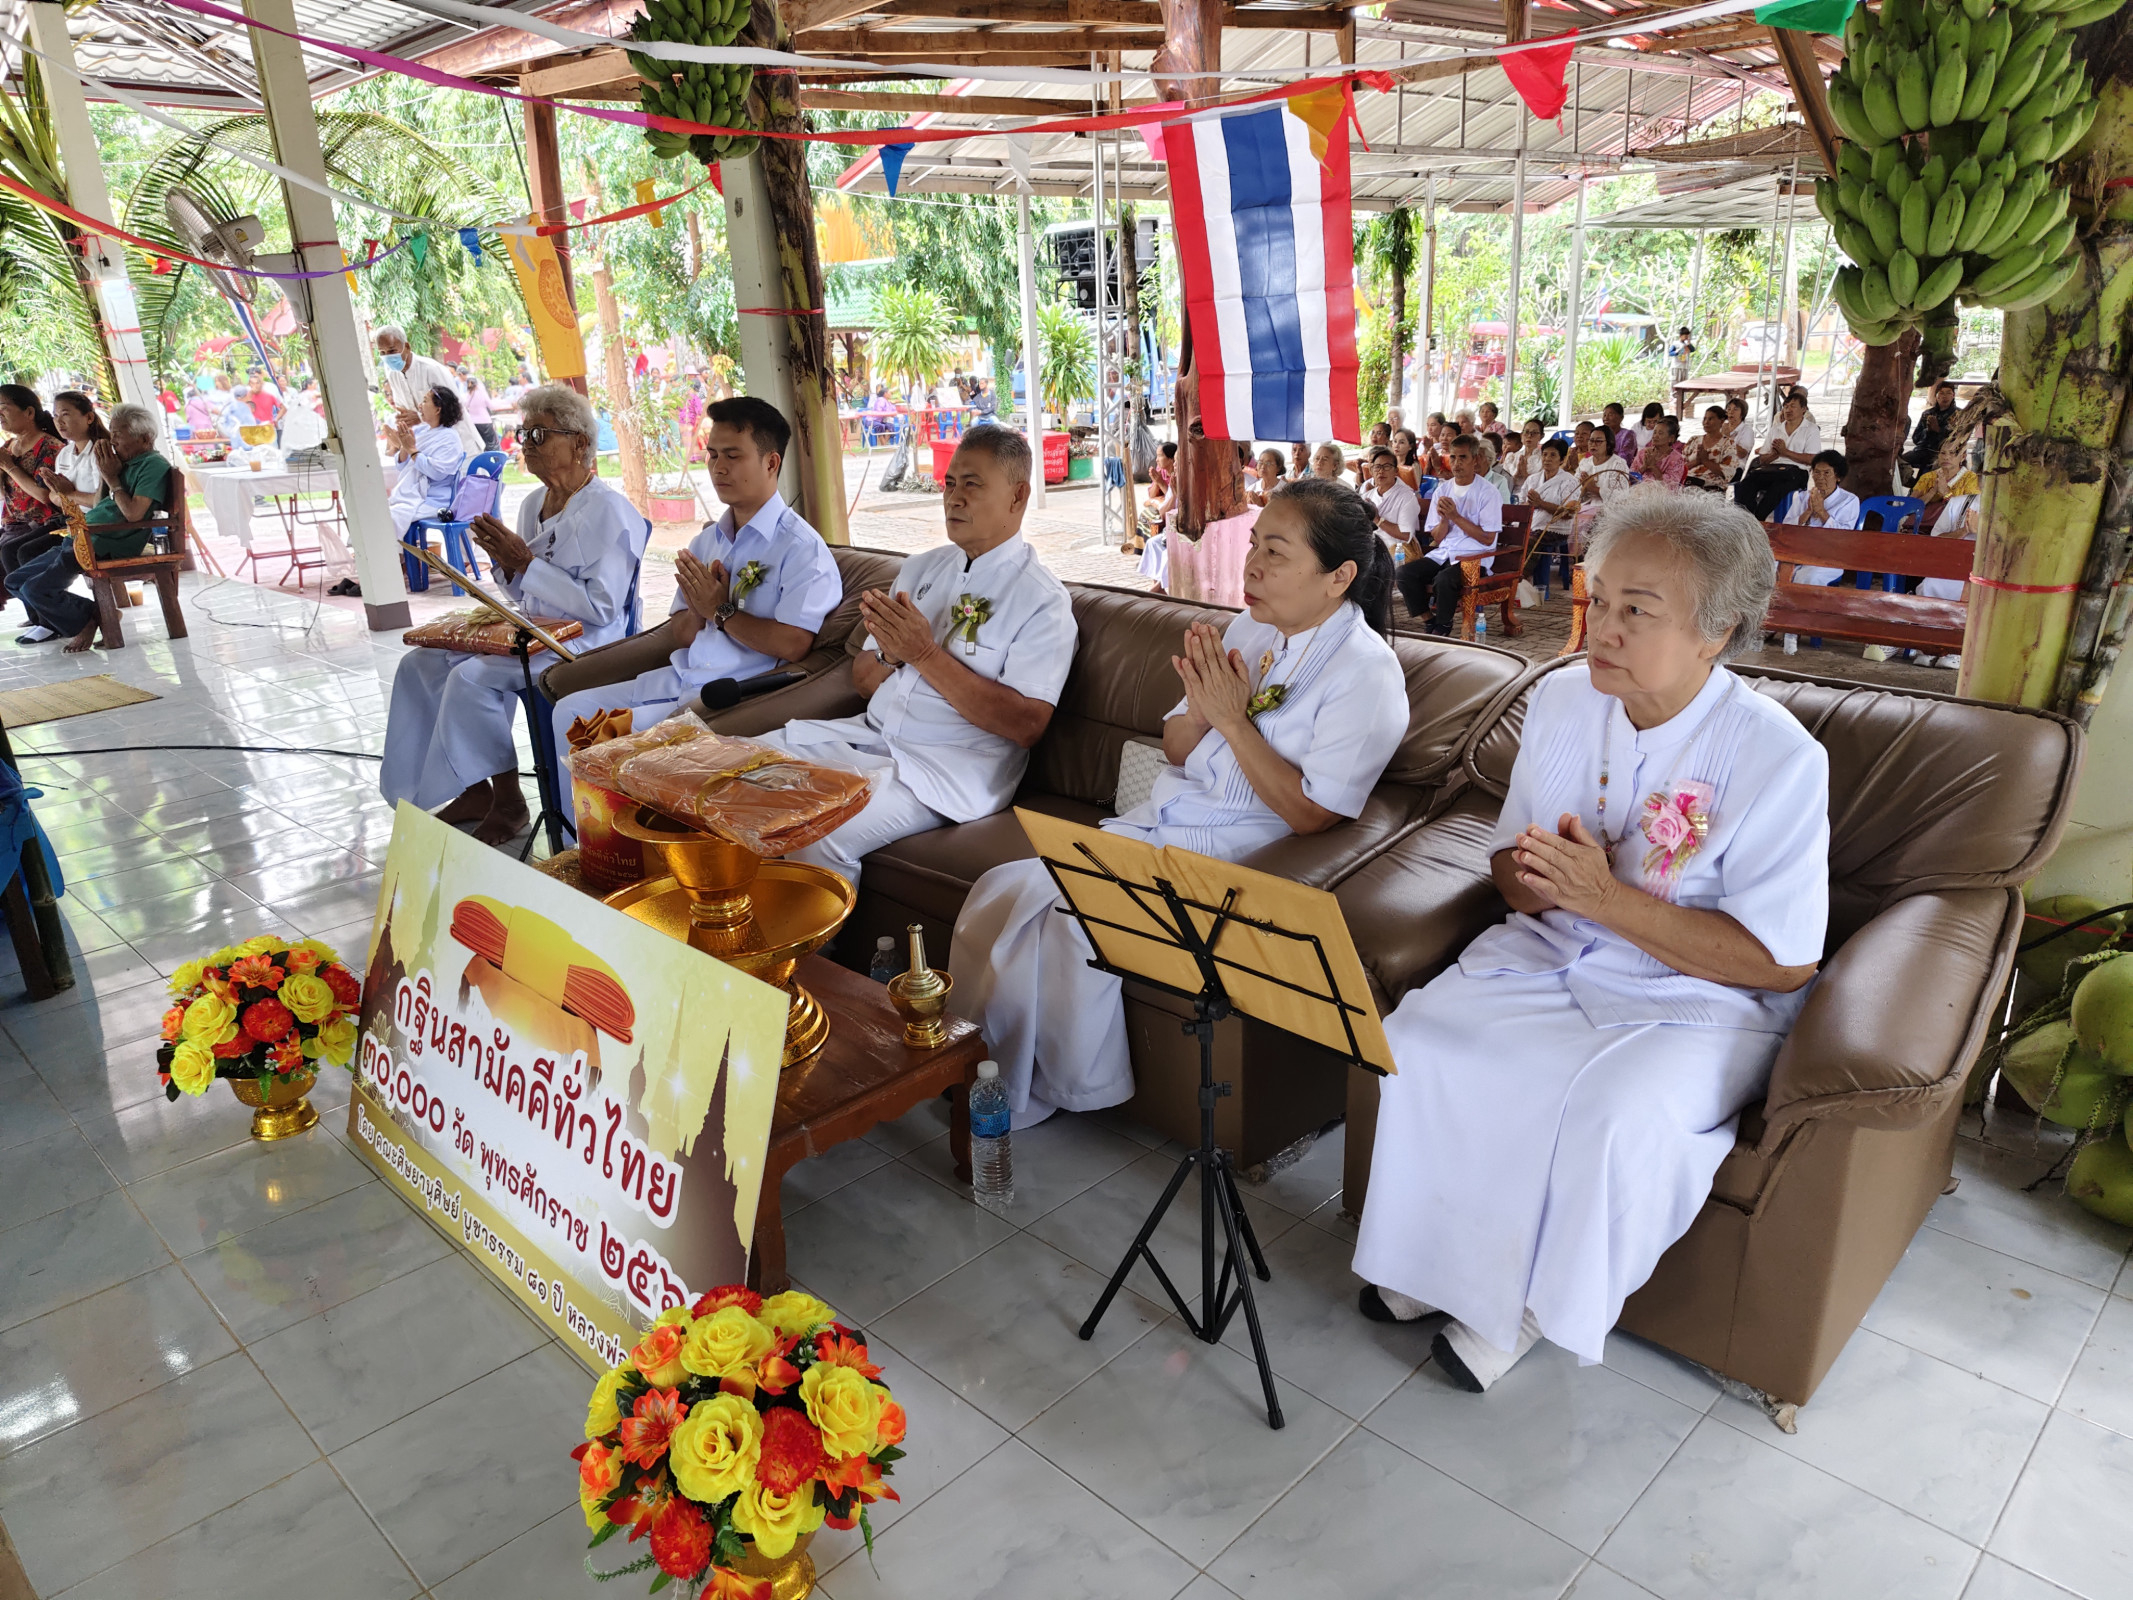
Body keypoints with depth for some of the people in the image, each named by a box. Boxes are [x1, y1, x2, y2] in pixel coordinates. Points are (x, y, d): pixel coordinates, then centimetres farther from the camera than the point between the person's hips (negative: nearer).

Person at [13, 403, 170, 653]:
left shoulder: (154, 465, -10)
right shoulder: (125, 463, 19)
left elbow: (133, 514, -21)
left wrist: (112, 478, -11)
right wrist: (103, 474, 9)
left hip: (106, 548, -10)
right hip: (83, 541, 10)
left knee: (35, 588, -17)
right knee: (16, 582, 12)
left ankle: (86, 618, 2)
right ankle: (52, 623, 26)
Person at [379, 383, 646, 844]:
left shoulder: (609, 510, -13)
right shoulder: (532, 504, 14)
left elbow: (601, 607, -20)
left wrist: (526, 562, -19)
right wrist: (506, 562, 0)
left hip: (582, 642, -9)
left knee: (472, 677, -26)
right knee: (421, 663, -2)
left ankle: (507, 802, -9)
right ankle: (474, 792, 4)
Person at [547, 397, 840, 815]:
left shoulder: (800, 547, -9)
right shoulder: (707, 541, 16)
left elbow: (793, 644, -22)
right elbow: (679, 634, 16)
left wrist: (721, 610, -11)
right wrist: (700, 610, -8)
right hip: (679, 678, 9)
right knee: (572, 711, 3)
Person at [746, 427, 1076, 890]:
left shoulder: (1043, 599, -6)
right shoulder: (919, 568, 15)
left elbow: (1027, 724, -17)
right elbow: (862, 682, 16)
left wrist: (925, 654, -18)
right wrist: (890, 652, -9)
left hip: (949, 766, -7)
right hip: (873, 732, 7)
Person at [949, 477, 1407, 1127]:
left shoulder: (1367, 674, -11)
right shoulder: (1249, 627, 10)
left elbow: (1311, 815, -16)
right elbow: (1175, 751, 12)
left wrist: (1232, 719, -17)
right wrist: (1199, 709, -11)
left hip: (1235, 849, -7)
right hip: (1159, 820, 7)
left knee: (1078, 915, -23)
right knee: (1001, 891, -11)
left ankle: (1075, 1089, 1)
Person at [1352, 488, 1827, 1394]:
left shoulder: (1778, 760, -17)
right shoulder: (1562, 700, 0)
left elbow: (1783, 963, -18)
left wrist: (1608, 898, -25)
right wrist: (1536, 878, -17)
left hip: (1698, 1000, -5)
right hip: (1549, 951, 5)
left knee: (1613, 1115, -32)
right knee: (1414, 1045, -18)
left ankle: (1531, 1302, -3)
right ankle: (1436, 1254, 4)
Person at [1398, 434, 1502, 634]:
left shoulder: (1488, 493, -5)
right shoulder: (1442, 490, 11)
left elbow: (1487, 538, -11)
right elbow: (1437, 538, 11)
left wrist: (1455, 516, -15)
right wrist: (1444, 519, -11)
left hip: (1474, 557, -5)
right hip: (1443, 553, 5)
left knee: (1444, 579, -35)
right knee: (1404, 573, -19)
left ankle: (1442, 631, -11)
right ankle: (1430, 623, -5)